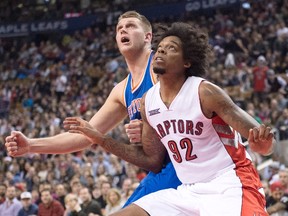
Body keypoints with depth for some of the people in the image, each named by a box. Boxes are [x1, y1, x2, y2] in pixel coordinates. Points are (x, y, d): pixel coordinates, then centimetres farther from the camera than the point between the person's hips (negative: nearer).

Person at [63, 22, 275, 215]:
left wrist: (262, 143, -41)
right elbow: (153, 160, 15)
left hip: (228, 188, -7)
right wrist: (100, 139, 11)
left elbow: (264, 142, -15)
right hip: (188, 191, 7)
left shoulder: (205, 92, -13)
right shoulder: (148, 100, 5)